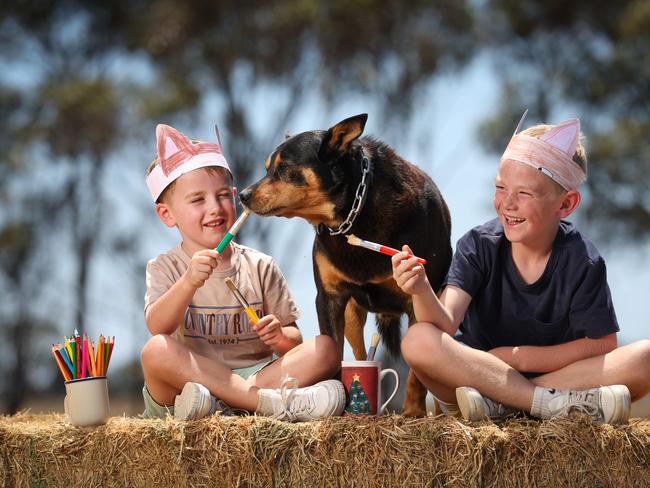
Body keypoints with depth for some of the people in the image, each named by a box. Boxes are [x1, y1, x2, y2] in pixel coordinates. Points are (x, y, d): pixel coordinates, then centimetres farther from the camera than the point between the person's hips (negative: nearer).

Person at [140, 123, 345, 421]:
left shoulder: (260, 267, 11)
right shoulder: (165, 268, 5)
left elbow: (294, 340, 10)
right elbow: (157, 327, -16)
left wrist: (280, 337, -15)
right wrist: (189, 282, -33)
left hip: (256, 373, 3)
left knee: (325, 349, -17)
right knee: (156, 351, -33)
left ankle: (217, 404, -32)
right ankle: (274, 402, -36)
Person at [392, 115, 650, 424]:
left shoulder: (583, 262, -8)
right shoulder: (478, 246, -8)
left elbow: (601, 345, -9)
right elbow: (445, 325, -20)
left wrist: (523, 357, -15)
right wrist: (422, 291, -42)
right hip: (476, 373, 0)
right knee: (419, 340, -30)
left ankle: (498, 403, -26)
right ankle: (557, 404, -31)